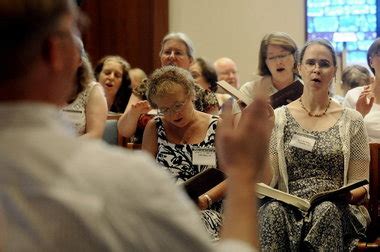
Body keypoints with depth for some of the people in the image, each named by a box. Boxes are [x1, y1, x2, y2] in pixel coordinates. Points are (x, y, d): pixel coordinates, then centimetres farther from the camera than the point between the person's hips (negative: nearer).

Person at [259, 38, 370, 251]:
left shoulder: (351, 120, 10)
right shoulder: (278, 118, 11)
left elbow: (361, 185, 10)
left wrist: (355, 194, -14)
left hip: (336, 210, 0)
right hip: (288, 209, 0)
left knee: (326, 210, -36)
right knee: (273, 210, -35)